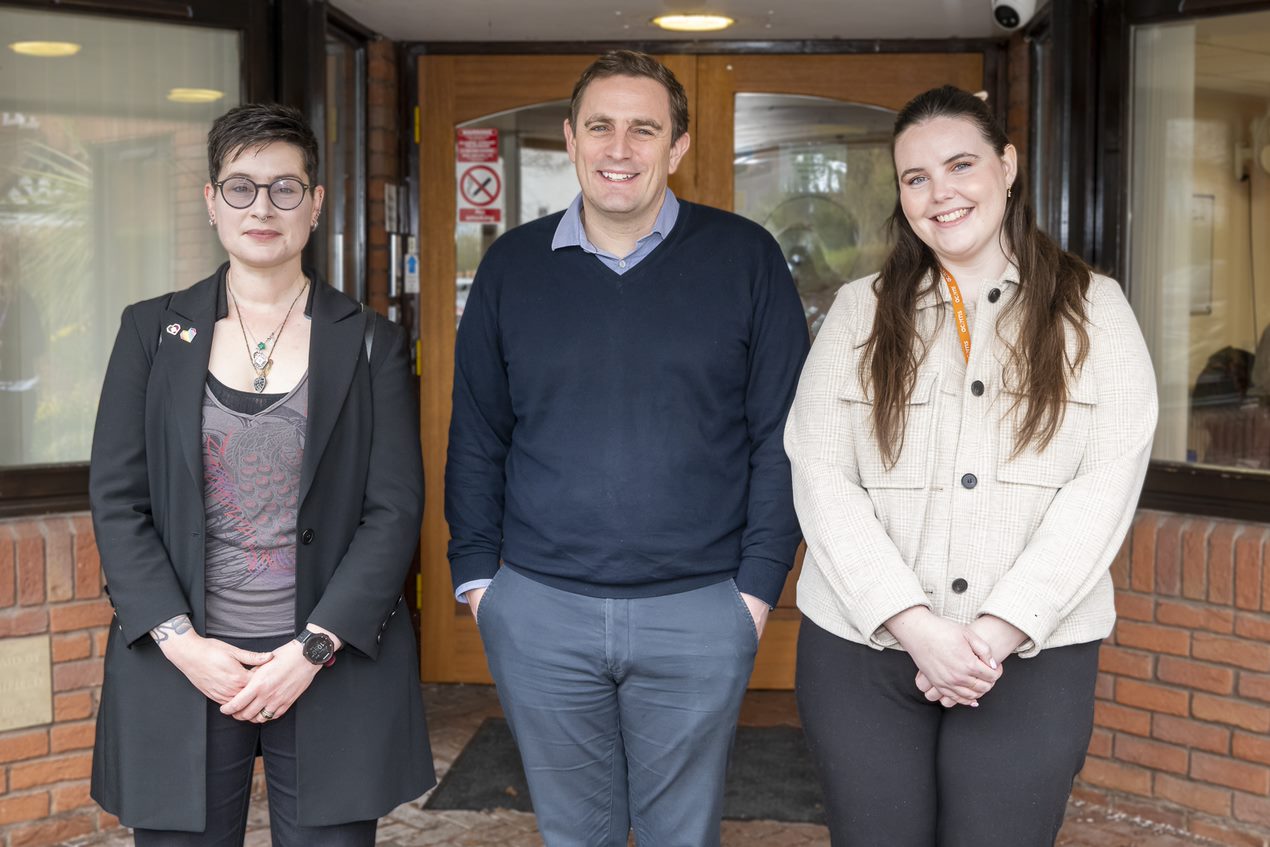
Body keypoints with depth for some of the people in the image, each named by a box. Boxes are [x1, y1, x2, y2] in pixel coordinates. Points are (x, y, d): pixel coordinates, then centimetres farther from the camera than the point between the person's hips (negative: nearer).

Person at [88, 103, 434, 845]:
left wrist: (313, 649, -10)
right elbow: (116, 499, 3)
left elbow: (396, 510, -2)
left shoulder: (370, 343, 3)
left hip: (332, 666, -1)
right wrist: (180, 641, -8)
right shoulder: (153, 331, 6)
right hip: (181, 665, 1)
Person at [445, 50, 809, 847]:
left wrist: (760, 584, -5)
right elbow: (476, 436, 9)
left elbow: (780, 435, -1)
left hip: (699, 612, -1)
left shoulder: (745, 258, -2)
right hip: (539, 609, 2)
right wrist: (476, 574, 4)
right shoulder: (513, 264, 4)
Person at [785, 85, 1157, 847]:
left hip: (1033, 659, -1)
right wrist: (916, 625, -14)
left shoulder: (1093, 309, 4)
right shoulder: (860, 312, 6)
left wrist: (999, 631, -13)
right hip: (861, 650, 1)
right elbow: (821, 479, -3)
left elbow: (1105, 485, -4)